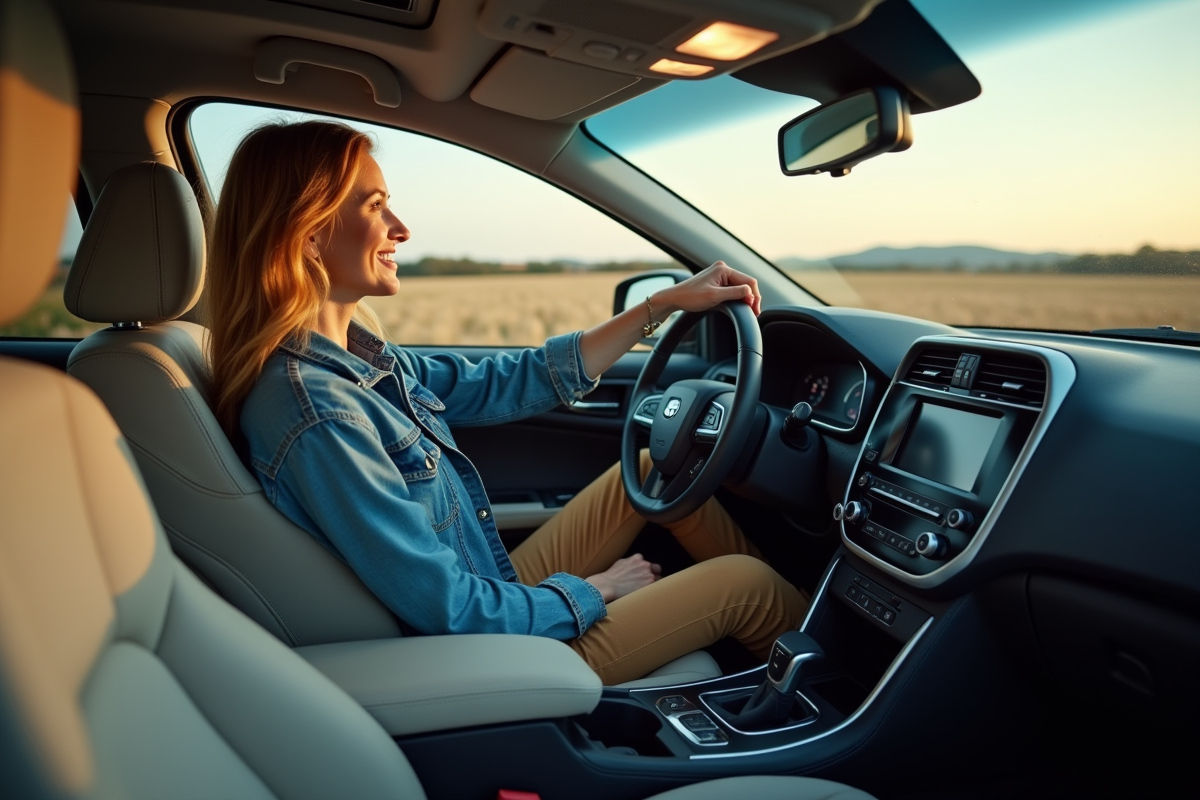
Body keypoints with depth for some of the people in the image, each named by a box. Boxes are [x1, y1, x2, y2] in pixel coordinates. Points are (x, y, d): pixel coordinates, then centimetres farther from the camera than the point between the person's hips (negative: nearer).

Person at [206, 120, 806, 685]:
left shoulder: (356, 355, -2)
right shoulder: (312, 411, -30)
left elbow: (505, 385, 5)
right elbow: (451, 613, -28)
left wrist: (664, 304, 6)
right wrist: (591, 591, -11)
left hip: (496, 589, 8)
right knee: (745, 583, -1)